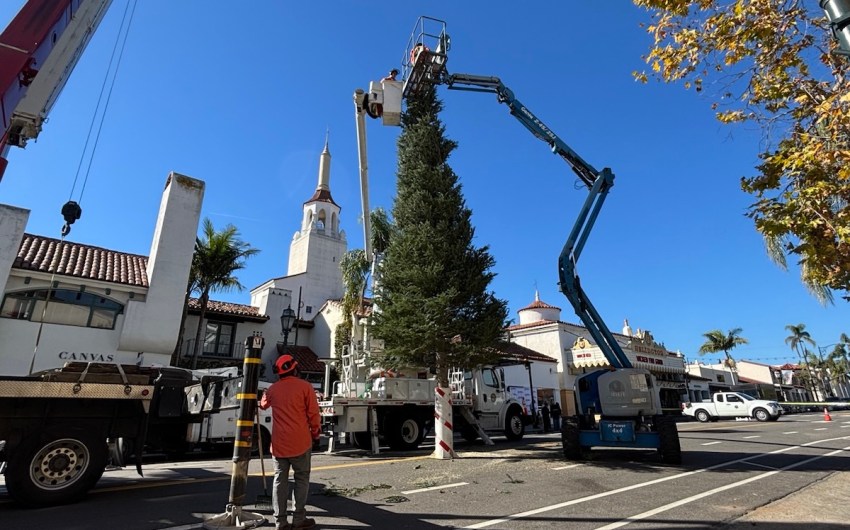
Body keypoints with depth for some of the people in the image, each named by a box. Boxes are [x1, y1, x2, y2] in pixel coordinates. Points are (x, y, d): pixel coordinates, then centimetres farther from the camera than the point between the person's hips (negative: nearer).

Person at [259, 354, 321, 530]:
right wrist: (315, 433, 6)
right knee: (302, 478, 8)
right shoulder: (305, 386, -9)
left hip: (279, 443, 4)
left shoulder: (272, 389, 4)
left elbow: (263, 405, 25)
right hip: (300, 442, -3)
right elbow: (313, 413, -9)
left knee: (280, 480, 10)